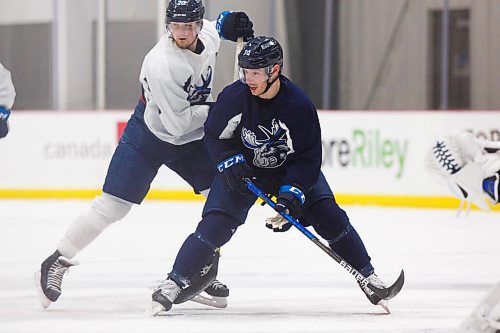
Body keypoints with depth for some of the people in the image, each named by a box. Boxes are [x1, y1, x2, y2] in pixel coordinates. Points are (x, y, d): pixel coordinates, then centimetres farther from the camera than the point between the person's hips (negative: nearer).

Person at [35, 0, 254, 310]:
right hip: (149, 136, -7)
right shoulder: (161, 65, -32)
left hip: (192, 138, 7)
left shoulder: (208, 36, -10)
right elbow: (178, 124, -29)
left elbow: (218, 26, 20)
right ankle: (57, 263, 3)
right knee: (111, 207, -10)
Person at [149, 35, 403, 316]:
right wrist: (231, 162, -21)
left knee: (330, 216, -10)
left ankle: (368, 277, 5)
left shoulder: (300, 105, -27)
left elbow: (309, 157, -21)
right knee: (215, 224, -16)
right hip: (242, 168, 0)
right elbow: (214, 135, -6)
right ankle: (175, 282, -9)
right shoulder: (233, 97, -24)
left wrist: (293, 192, -31)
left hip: (292, 170, 0)